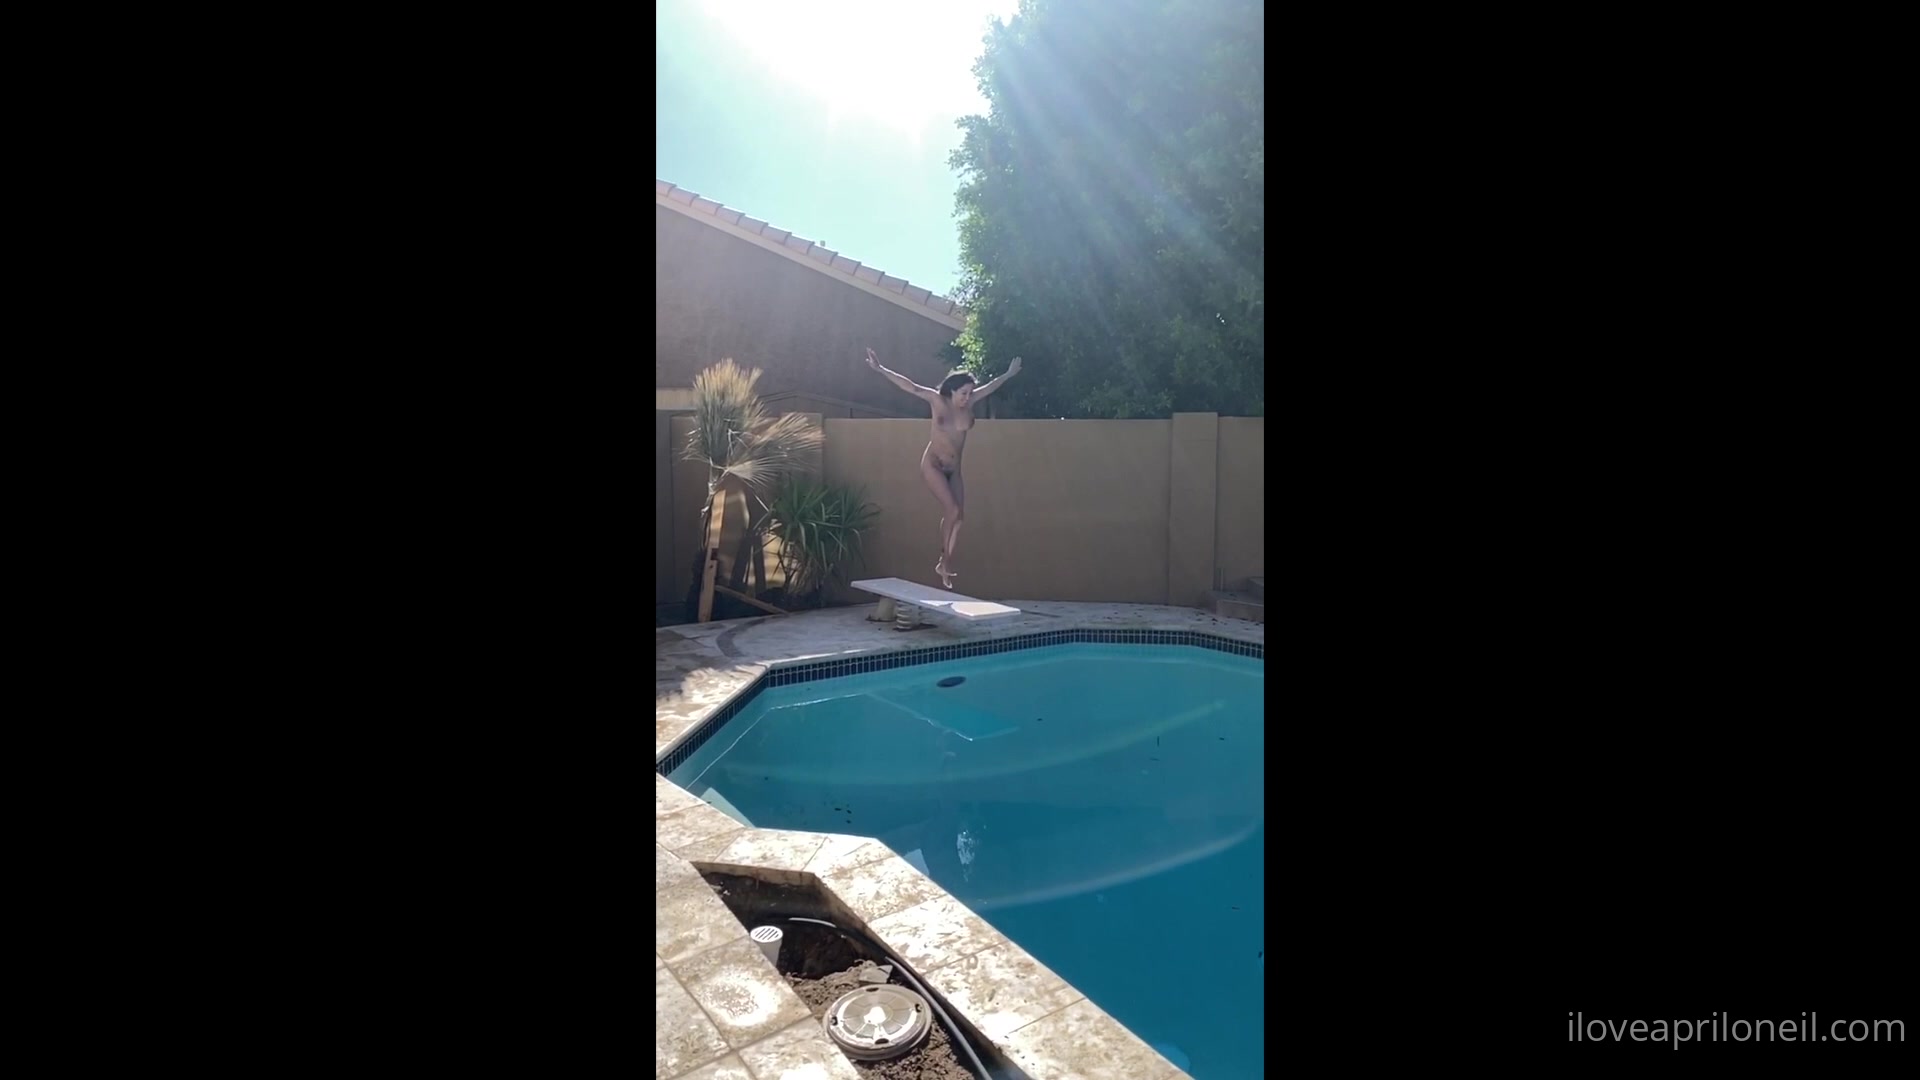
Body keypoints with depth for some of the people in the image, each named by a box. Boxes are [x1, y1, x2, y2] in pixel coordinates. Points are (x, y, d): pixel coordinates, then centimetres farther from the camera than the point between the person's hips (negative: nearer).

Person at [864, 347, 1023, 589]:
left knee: (958, 516, 0)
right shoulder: (937, 400, -10)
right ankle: (944, 561, -4)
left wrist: (1008, 374, 31)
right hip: (933, 464, -6)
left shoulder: (969, 403, 1)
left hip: (954, 469, 6)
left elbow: (990, 386, 17)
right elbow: (910, 386, -16)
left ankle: (944, 563, 8)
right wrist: (880, 369, -22)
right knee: (952, 510, -16)